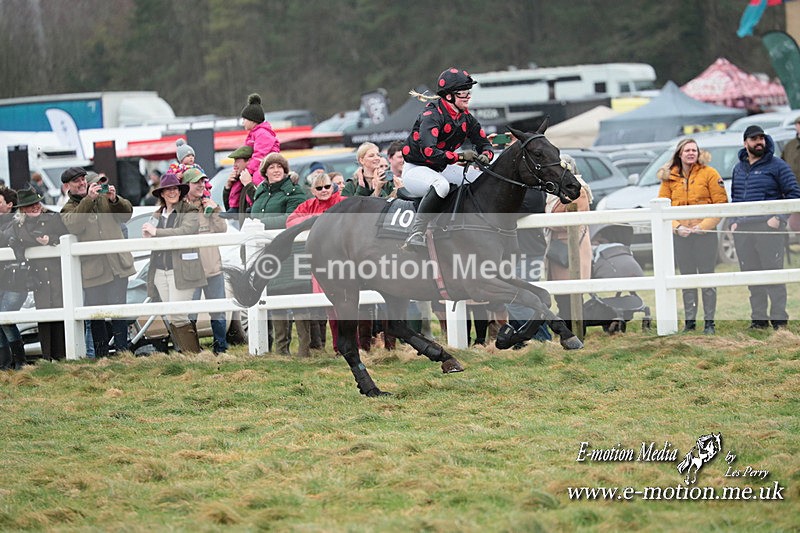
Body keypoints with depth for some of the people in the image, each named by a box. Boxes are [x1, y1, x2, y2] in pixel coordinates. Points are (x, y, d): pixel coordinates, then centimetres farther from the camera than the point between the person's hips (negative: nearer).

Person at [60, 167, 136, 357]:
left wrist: (115, 200, -11)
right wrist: (88, 199, -21)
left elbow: (127, 213, 8)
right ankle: (101, 357, 8)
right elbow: (73, 225, -14)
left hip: (117, 265, 2)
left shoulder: (103, 198, 14)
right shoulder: (68, 209, 7)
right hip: (93, 268, -1)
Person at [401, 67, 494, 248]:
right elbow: (428, 151, -36)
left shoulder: (466, 118, 3)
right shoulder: (432, 115, -22)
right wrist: (460, 156, -39)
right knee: (441, 185, -39)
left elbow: (484, 143, 8)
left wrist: (485, 155, -17)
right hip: (414, 170, -9)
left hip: (438, 171, 9)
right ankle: (416, 236, -36)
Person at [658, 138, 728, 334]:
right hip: (681, 235, 3)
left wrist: (703, 225, -14)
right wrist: (677, 227, -10)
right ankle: (689, 320, 14)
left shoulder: (709, 173, -2)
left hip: (705, 232, -3)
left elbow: (720, 204, -5)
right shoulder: (669, 177, 6)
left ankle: (709, 321, 5)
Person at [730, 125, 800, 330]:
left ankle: (779, 318, -4)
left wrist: (779, 218, -11)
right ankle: (759, 318, 11)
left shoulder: (777, 165, -1)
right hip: (742, 229, 5)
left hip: (769, 228, -5)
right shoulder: (738, 168, 16)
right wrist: (734, 221, 10)